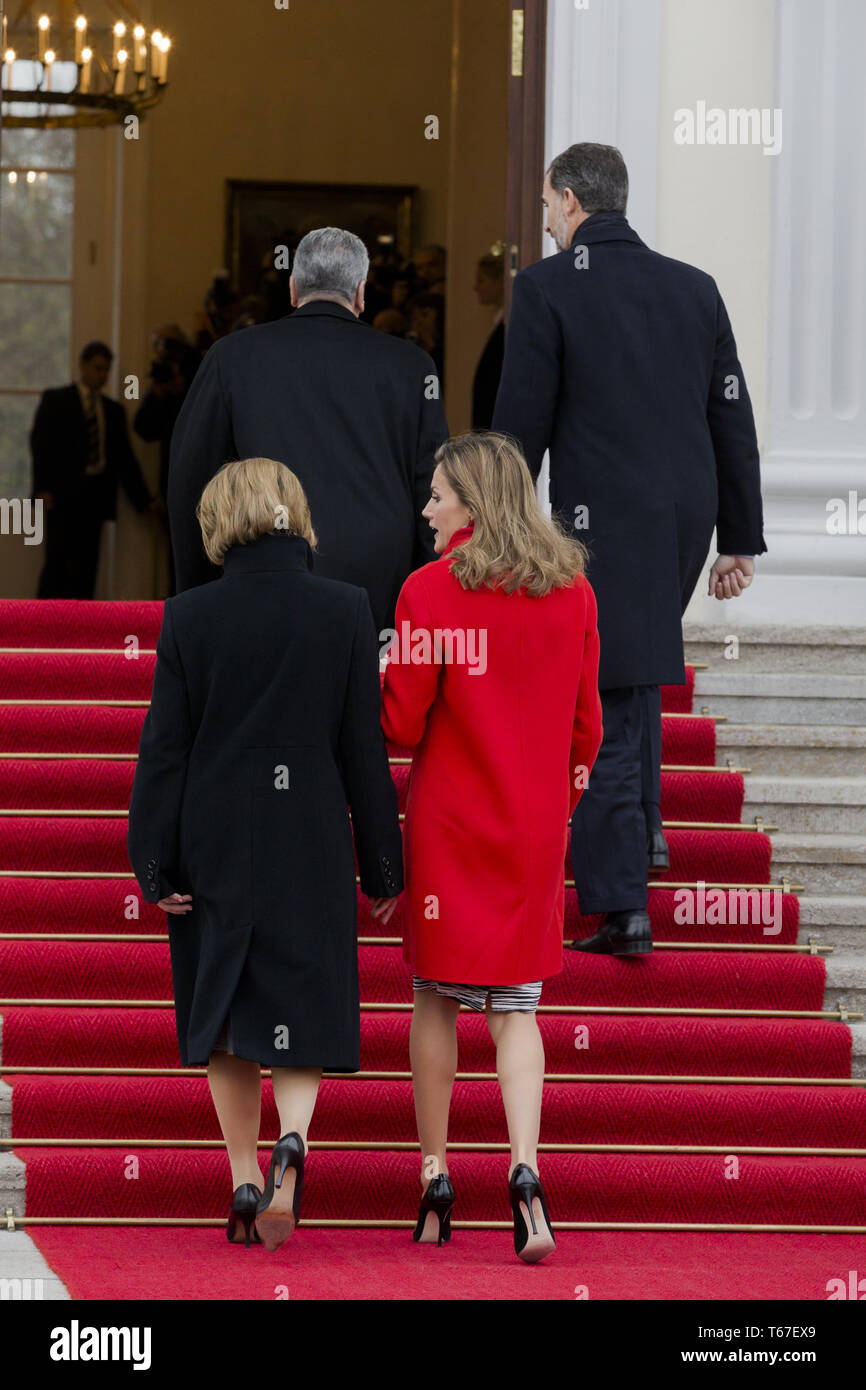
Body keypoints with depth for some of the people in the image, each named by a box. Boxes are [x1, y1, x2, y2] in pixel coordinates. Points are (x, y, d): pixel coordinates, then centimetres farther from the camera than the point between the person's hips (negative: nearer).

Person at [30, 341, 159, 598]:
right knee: (57, 561, -11)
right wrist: (42, 488, -15)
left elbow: (124, 457, 18)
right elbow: (40, 443, -3)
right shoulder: (55, 400, 5)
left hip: (95, 497, 4)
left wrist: (144, 500, 10)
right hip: (63, 495, -4)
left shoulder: (113, 410, 18)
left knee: (86, 567, 0)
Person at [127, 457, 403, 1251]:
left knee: (226, 1014, 13)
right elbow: (365, 746, -2)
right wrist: (381, 866, 4)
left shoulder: (189, 617, -5)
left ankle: (244, 1179, 13)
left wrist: (154, 865, 1)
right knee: (303, 1008, 8)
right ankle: (292, 1139, -18)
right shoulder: (346, 611, -4)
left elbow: (165, 748, -4)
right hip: (311, 843, 0)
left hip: (215, 841, 0)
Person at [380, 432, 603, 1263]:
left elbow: (401, 724, -9)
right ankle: (524, 1169, -15)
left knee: (436, 997, 10)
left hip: (448, 821, -3)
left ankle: (434, 1180, 12)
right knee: (515, 1005, 5)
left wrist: (368, 674, 10)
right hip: (537, 825, 3)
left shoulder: (431, 589, -10)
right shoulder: (571, 589, 4)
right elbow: (585, 723, 9)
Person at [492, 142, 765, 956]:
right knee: (635, 675, 29)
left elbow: (521, 424, -7)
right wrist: (740, 540, 16)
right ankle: (642, 825, 26)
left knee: (602, 712, -3)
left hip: (600, 524, -5)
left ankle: (620, 909, -6)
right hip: (685, 522, 5)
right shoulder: (693, 288, 9)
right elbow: (732, 420, 10)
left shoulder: (546, 287, -5)